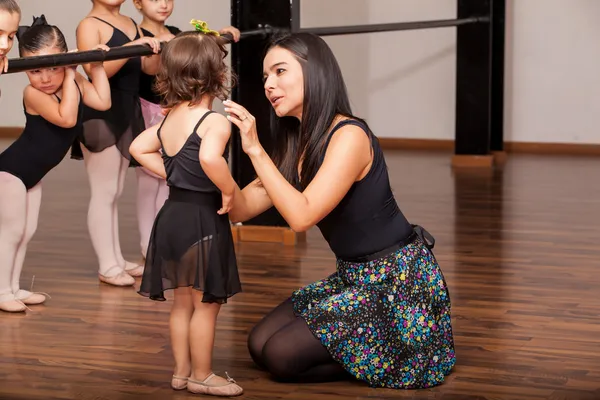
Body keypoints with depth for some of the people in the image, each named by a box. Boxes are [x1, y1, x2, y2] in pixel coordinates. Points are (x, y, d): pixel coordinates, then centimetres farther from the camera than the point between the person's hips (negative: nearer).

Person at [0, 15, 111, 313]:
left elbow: (103, 102, -12)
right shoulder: (33, 93, -27)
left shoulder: (74, 83, -4)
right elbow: (67, 118, -39)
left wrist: (96, 67, -13)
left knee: (27, 231, 14)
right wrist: (69, 77, -34)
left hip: (34, 171, 8)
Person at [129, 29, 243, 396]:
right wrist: (229, 191, -22)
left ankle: (182, 370, 27)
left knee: (183, 302, 18)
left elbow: (138, 148, 17)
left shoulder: (169, 120, 7)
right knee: (206, 304, 4)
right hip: (203, 219, -8)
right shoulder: (215, 121, -18)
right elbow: (209, 158, -37)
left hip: (173, 215, 8)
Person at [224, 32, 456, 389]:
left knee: (282, 356, -11)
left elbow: (301, 216, -30)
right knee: (260, 345, 6)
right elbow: (241, 209, 1)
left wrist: (255, 149, -28)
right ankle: (372, 345, 16)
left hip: (398, 280, -9)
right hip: (354, 277, 9)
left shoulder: (349, 136, -21)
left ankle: (397, 356, 5)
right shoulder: (299, 145, 5)